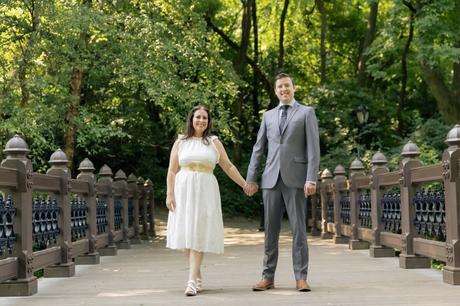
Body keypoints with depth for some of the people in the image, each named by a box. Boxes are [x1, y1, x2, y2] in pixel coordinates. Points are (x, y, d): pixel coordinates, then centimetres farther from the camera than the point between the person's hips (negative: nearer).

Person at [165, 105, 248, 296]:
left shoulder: (214, 142, 10)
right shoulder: (180, 142, 10)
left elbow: (228, 167, 11)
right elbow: (172, 171, 7)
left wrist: (245, 184, 7)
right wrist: (169, 194, -3)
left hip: (205, 191, -1)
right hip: (184, 189, 1)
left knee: (199, 234, -9)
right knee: (186, 233, 0)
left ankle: (192, 280, -14)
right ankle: (198, 277, 13)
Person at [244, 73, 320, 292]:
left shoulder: (306, 112, 4)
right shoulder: (268, 116, 17)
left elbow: (313, 148, -3)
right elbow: (258, 149, 16)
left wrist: (311, 179, -12)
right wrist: (251, 178, 9)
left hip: (295, 179, -3)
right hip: (271, 179, 4)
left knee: (299, 229, -3)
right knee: (270, 230, 4)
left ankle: (301, 278, 2)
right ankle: (268, 277, 9)